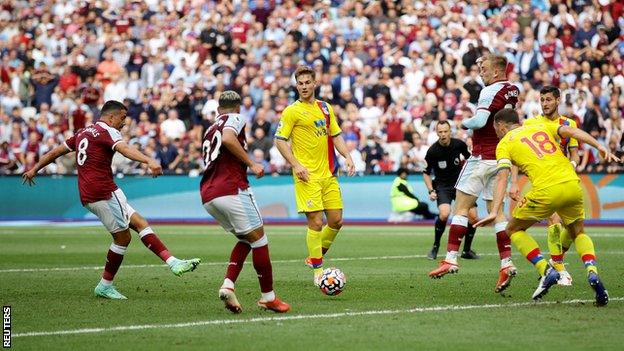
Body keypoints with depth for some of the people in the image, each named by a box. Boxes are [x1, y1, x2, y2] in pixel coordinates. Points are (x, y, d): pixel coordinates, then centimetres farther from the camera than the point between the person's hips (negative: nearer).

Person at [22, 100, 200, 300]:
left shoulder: (83, 133, 20)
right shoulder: (108, 132, -6)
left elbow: (56, 152, 27)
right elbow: (125, 149, -27)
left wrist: (34, 170, 38)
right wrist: (149, 161, -43)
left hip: (88, 194, 9)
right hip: (103, 192, -9)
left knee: (140, 223, 4)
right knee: (123, 237, -1)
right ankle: (105, 286, 3)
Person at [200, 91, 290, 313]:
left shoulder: (210, 130, 28)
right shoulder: (236, 118, 5)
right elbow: (227, 138, -17)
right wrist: (251, 164, -12)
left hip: (207, 196, 8)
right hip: (231, 190, -8)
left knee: (246, 240, 19)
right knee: (258, 239, 2)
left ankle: (228, 285, 0)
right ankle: (268, 297, 5)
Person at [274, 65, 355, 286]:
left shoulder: (325, 108, 14)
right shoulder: (292, 111, -4)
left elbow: (336, 135, 19)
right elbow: (279, 141, -6)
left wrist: (347, 157, 4)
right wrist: (296, 165, -16)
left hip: (328, 173, 6)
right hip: (307, 176, -6)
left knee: (336, 220, 5)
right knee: (316, 222, -9)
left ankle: (316, 256, 26)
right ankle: (317, 270, -1)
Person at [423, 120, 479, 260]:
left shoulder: (459, 144, -6)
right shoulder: (432, 151, -13)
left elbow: (468, 158, 15)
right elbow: (426, 173, 0)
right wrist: (431, 191, -11)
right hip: (442, 186, -3)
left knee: (473, 216, -11)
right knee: (444, 213, -29)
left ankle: (466, 250, 10)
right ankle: (435, 247, -8)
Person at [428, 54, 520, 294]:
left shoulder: (490, 92, -15)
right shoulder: (513, 90, 10)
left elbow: (479, 121, -26)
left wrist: (464, 123, -6)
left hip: (483, 156, -8)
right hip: (501, 157, 8)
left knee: (461, 207, -4)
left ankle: (451, 258, -9)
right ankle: (506, 263, 0)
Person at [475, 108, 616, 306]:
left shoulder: (504, 144, 13)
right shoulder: (542, 127, 24)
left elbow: (502, 176, -3)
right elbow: (571, 131, 7)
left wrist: (494, 212, -11)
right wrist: (600, 147, -3)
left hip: (546, 191, -4)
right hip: (572, 185, 4)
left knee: (514, 230, 19)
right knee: (578, 233, 26)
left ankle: (546, 272, 2)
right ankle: (592, 273, -1)